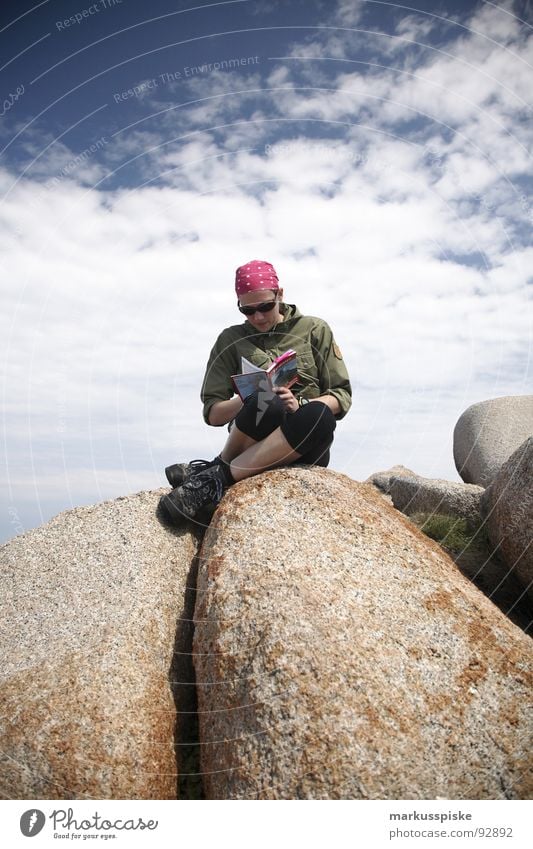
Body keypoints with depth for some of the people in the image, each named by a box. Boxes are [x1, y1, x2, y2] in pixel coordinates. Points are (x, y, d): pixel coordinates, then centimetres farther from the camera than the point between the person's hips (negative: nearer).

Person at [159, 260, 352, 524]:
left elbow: (342, 397, 7)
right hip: (251, 447, -1)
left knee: (320, 417, -37)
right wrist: (246, 401, -15)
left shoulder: (314, 330, 11)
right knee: (266, 403, -36)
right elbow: (212, 414, 7)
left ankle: (216, 476, -28)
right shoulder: (231, 340, 12)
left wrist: (300, 404, -13)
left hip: (304, 448, 1)